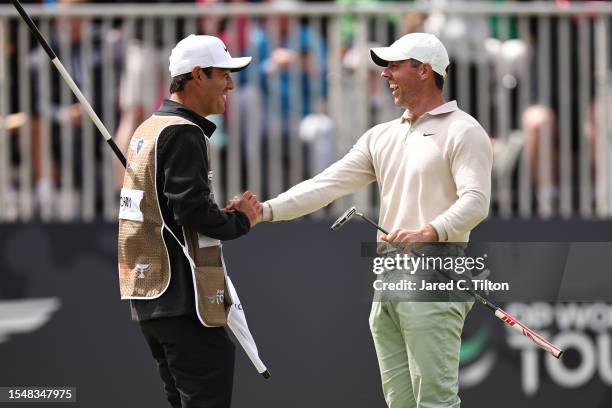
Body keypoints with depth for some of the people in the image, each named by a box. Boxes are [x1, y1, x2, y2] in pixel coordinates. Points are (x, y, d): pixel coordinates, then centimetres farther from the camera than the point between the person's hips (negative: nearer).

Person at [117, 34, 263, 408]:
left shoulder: (149, 129, 18)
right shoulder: (183, 133, -13)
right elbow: (192, 209, -22)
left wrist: (224, 214, 8)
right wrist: (241, 221, -5)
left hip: (149, 293, 10)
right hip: (183, 300, -10)